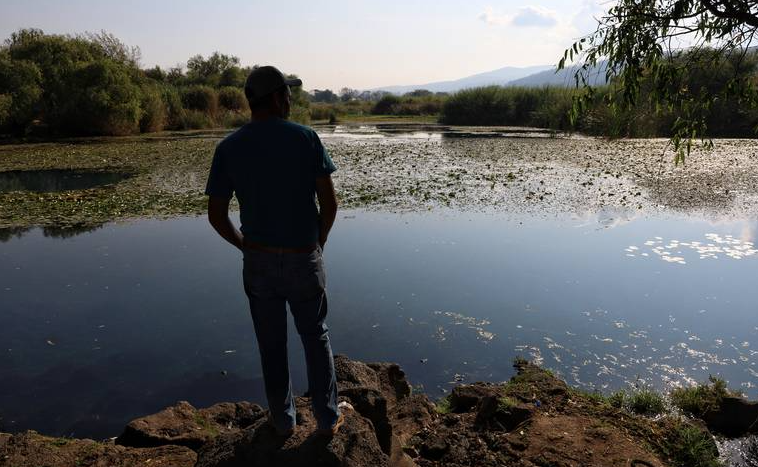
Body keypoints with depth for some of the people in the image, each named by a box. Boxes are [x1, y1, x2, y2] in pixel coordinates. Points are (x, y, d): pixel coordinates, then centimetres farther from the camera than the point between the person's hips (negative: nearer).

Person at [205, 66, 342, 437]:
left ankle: (283, 420, 33)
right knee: (316, 338, 17)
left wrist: (245, 246, 12)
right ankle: (328, 418, 28)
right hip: (304, 258, -1)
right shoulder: (306, 138, -9)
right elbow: (329, 203, -10)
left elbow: (216, 215, -3)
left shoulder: (229, 147, -3)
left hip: (258, 260, 2)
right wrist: (318, 242, 6)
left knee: (272, 344, 17)